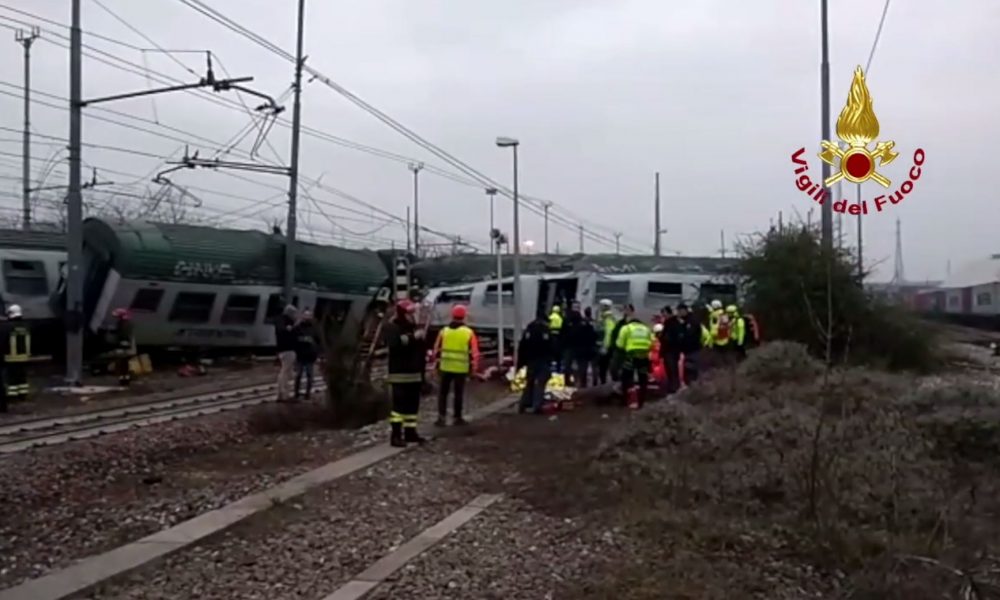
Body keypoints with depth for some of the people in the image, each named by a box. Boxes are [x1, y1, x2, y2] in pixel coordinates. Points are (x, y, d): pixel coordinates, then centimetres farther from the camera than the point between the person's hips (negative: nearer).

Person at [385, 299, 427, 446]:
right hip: (400, 374, -8)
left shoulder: (415, 327, 16)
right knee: (399, 404, -12)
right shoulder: (392, 327, -9)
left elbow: (420, 346, 28)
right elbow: (394, 343, -30)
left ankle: (410, 432, 20)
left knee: (413, 404, 11)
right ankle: (395, 435, -10)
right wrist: (413, 337, -30)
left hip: (415, 373, 8)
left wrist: (425, 353, 11)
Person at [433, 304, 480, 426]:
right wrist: (474, 368, 2)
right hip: (461, 368, -1)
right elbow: (474, 352, -5)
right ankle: (457, 417, 17)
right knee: (459, 393, 10)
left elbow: (437, 349, 5)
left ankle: (442, 417, 2)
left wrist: (437, 363, 15)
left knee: (443, 393, 10)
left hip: (445, 367, 1)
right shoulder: (469, 333, -3)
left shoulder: (444, 331, 2)